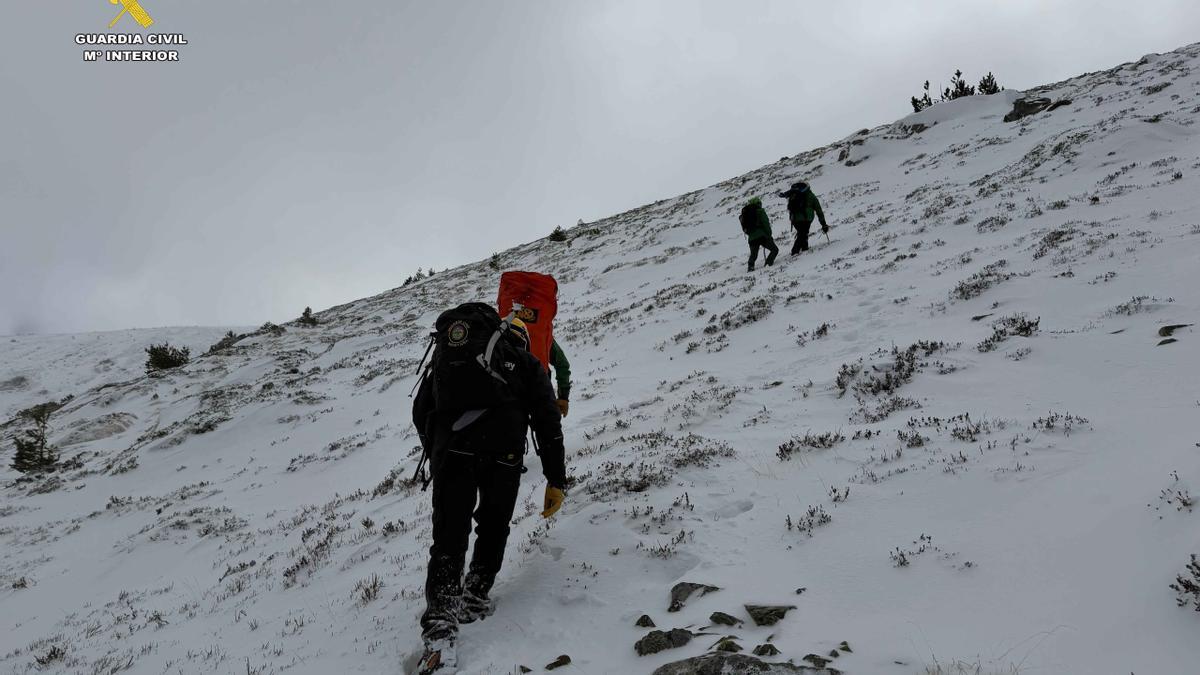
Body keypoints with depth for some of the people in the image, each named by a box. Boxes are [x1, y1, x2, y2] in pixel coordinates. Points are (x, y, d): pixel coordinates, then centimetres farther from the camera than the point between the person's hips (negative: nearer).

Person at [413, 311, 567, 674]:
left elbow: (420, 412, 27)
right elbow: (548, 422, 13)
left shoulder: (448, 355, 29)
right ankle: (474, 599, 22)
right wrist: (556, 480, 14)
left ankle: (440, 627, -10)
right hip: (503, 451, -1)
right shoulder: (526, 363, 21)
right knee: (493, 527, 22)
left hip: (450, 450, 2)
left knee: (449, 537, 3)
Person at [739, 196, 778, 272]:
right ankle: (769, 263, -13)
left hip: (751, 238, 5)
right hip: (762, 236, -4)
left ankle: (751, 266, -6)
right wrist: (769, 235, 2)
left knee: (753, 255, 17)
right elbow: (766, 224, -4)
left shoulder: (744, 213, 17)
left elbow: (744, 228, 17)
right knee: (774, 250, 7)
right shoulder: (760, 211, 1)